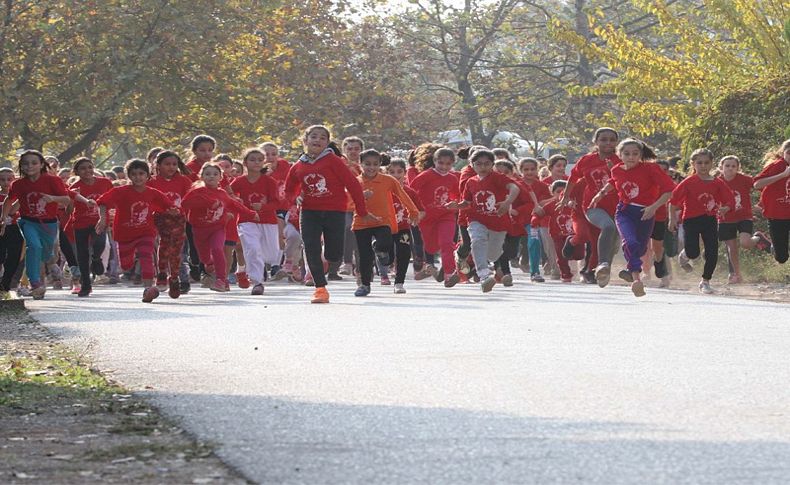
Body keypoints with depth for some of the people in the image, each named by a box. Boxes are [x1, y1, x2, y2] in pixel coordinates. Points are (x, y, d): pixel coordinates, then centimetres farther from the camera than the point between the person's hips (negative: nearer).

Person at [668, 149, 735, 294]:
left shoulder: (717, 184, 2)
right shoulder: (689, 183, -6)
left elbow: (730, 200, 5)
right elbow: (673, 200, -2)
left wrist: (724, 209, -16)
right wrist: (672, 218, -6)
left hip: (710, 220, 3)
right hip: (691, 220, -3)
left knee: (712, 254, -2)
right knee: (693, 253, -12)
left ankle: (705, 281, 15)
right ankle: (683, 257, 25)